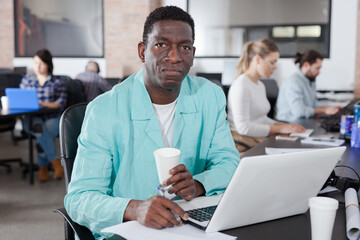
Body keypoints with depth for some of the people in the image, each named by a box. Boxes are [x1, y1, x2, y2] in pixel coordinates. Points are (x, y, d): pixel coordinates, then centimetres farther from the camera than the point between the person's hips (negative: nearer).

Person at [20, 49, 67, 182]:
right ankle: (56, 164, -36)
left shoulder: (57, 83, 10)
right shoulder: (26, 80, 18)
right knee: (40, 128, -36)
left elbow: (61, 103, -2)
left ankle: (42, 168, -12)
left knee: (42, 138, -32)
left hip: (52, 118, -1)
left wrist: (44, 104, -18)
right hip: (31, 118, 1)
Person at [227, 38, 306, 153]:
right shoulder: (240, 86, -15)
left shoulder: (260, 86, 16)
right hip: (243, 145, -9)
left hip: (258, 139, 9)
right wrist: (280, 129, -18)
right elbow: (243, 127, -21)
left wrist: (286, 126, 7)